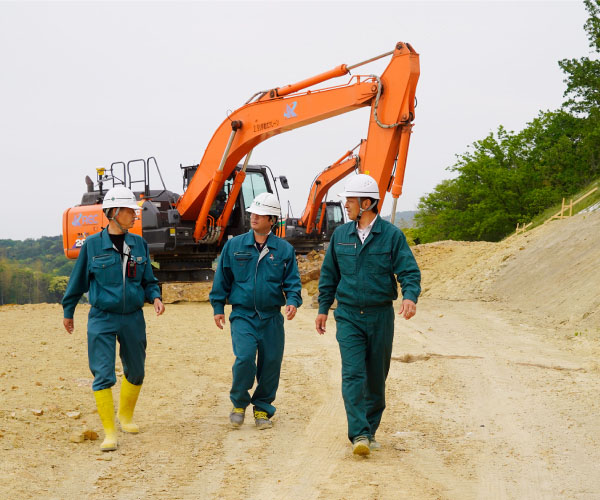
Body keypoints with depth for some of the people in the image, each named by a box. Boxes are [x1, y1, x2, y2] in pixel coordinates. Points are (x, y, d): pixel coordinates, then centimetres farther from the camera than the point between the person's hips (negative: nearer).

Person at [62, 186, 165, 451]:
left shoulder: (139, 244, 3)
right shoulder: (93, 245, -5)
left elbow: (148, 280, 12)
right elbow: (78, 281, 5)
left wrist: (155, 297, -8)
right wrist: (68, 312, 12)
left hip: (133, 318, 4)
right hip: (102, 319, -4)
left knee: (135, 371, 14)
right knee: (103, 375, -9)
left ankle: (125, 416, 38)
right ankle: (109, 432, -3)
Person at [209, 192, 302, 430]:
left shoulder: (284, 249, 4)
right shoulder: (234, 245, 4)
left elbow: (292, 281, 6)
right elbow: (222, 278, 11)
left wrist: (293, 301, -13)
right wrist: (218, 307, 8)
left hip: (272, 317, 1)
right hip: (242, 314, -1)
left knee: (271, 362, 3)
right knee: (244, 357, -17)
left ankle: (262, 409, 20)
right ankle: (239, 403, 5)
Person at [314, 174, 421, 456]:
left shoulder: (392, 236, -4)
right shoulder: (340, 235, 6)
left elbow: (409, 271, -9)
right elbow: (329, 275, 15)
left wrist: (410, 296, -28)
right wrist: (323, 308, 13)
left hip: (380, 316, -1)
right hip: (348, 316, 1)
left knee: (376, 377, 8)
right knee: (353, 375, -12)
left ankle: (370, 431, 23)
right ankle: (358, 435, -16)